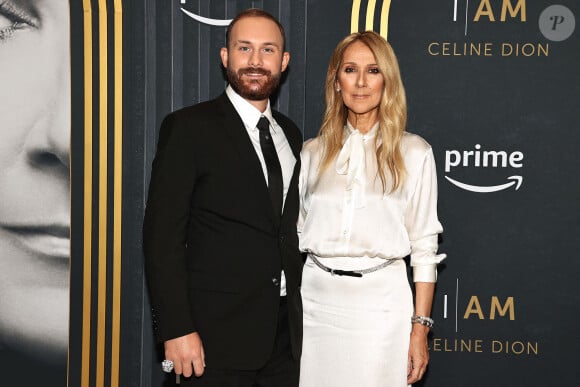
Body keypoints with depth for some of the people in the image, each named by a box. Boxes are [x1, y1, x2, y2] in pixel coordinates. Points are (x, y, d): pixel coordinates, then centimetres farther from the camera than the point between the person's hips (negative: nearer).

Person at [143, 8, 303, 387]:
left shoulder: (290, 134, 13)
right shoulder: (189, 127, -7)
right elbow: (163, 234, -11)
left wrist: (298, 317, 11)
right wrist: (176, 329, -16)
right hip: (218, 336, -5)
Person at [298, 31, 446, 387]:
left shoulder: (413, 152, 1)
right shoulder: (313, 152, 8)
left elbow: (424, 245, 0)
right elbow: (296, 232, 13)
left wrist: (420, 327, -4)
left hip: (381, 301, -2)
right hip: (316, 299, 2)